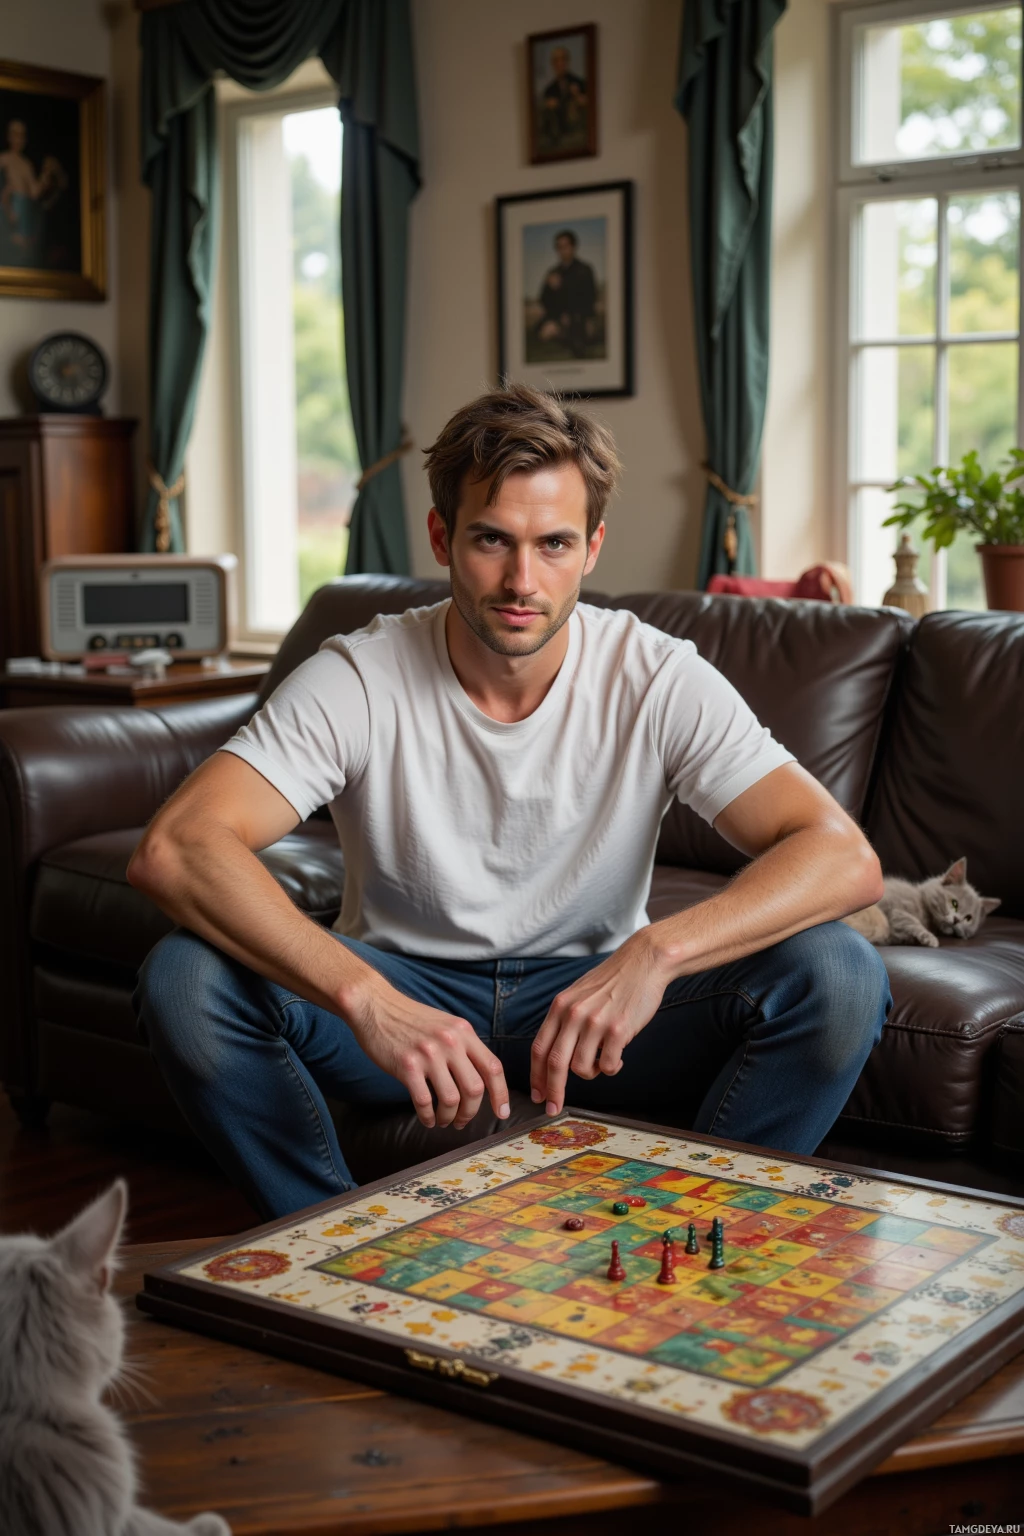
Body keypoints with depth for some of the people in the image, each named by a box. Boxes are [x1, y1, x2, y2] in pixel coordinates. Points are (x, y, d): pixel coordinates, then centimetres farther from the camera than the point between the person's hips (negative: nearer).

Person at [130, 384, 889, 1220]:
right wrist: (365, 997, -44)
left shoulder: (657, 679, -15)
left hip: (595, 990, 1)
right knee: (184, 978, -27)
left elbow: (845, 858, -24)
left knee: (840, 976, -24)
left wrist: (656, 950, -41)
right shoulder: (357, 679, -17)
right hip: (401, 987, 0)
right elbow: (173, 847, -30)